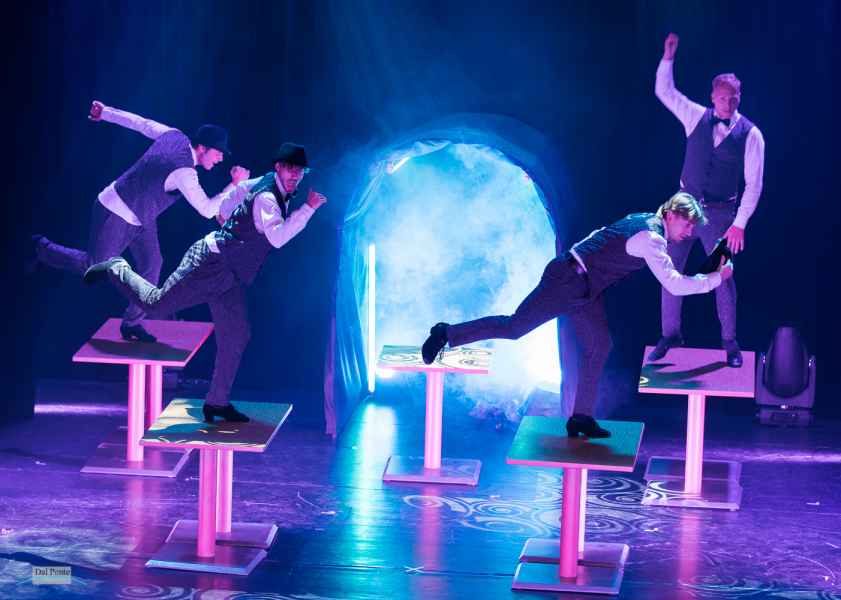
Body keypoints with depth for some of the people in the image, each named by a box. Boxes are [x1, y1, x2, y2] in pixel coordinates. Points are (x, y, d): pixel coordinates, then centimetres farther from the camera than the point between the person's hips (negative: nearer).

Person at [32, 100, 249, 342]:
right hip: (117, 215, -9)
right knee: (93, 267, 8)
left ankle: (132, 323, 13)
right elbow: (208, 210, -33)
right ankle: (42, 249, 30)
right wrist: (235, 186, -29)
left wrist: (106, 113, 14)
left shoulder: (173, 136, -9)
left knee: (151, 266, 4)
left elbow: (140, 123, 3)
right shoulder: (184, 172, -34)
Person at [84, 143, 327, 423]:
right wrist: (308, 208, -37)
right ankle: (117, 269, 25)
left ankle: (217, 402, 15)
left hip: (230, 279, 10)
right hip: (210, 265, -10)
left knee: (236, 338, 7)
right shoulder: (266, 197, -23)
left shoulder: (268, 187, 7)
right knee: (155, 304, -1)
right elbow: (278, 237, -38)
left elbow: (236, 192, 22)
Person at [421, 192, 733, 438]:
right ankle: (446, 334, 8)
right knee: (514, 328, -4)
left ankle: (581, 418, 13)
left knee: (599, 346, 8)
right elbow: (674, 285, -26)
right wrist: (716, 278, -18)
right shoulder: (650, 239, -21)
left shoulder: (644, 221, 10)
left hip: (584, 289, 10)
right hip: (568, 282, -10)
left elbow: (600, 236, 24)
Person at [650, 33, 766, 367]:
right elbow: (664, 91, 4)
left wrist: (740, 223, -14)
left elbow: (753, 184, -9)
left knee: (723, 276, 1)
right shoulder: (697, 117, 1)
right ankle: (670, 335, 17)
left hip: (720, 213, -3)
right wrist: (668, 58, -9)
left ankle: (729, 341, 16)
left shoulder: (750, 135, -9)